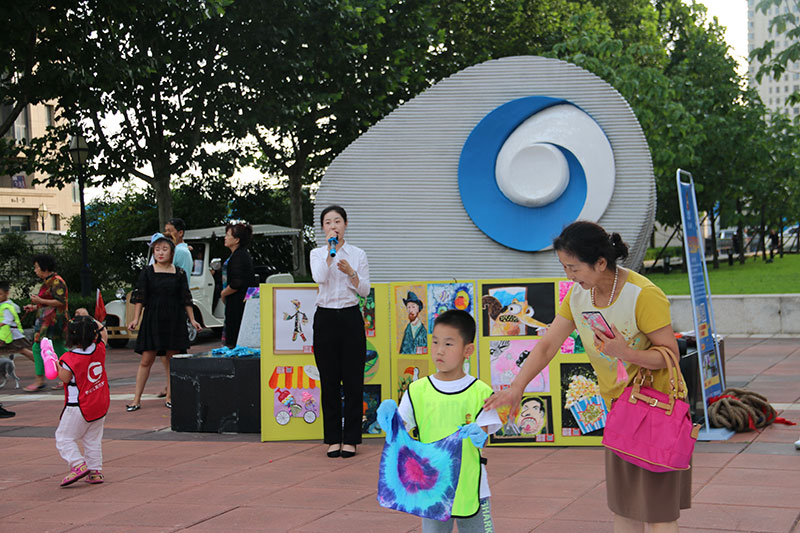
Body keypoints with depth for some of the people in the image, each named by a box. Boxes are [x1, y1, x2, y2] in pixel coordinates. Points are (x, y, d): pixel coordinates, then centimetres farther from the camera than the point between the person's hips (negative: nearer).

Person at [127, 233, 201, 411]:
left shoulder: (179, 273, 5)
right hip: (152, 320, -1)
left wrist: (192, 319, 4)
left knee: (172, 358, 4)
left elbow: (186, 299, 9)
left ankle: (170, 397, 14)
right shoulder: (147, 272, 2)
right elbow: (140, 297, 0)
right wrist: (136, 318, -8)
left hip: (174, 321, 2)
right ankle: (137, 399, 1)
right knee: (146, 359, -2)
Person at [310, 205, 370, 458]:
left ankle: (350, 438, 7)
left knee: (353, 379, -1)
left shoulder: (358, 254, 6)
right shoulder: (317, 253, 6)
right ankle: (333, 438, 11)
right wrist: (330, 250, -14)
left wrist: (351, 272, -15)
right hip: (325, 317, 0)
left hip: (350, 317, 0)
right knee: (329, 380, 3)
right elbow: (319, 278, -14)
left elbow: (365, 290, 1)